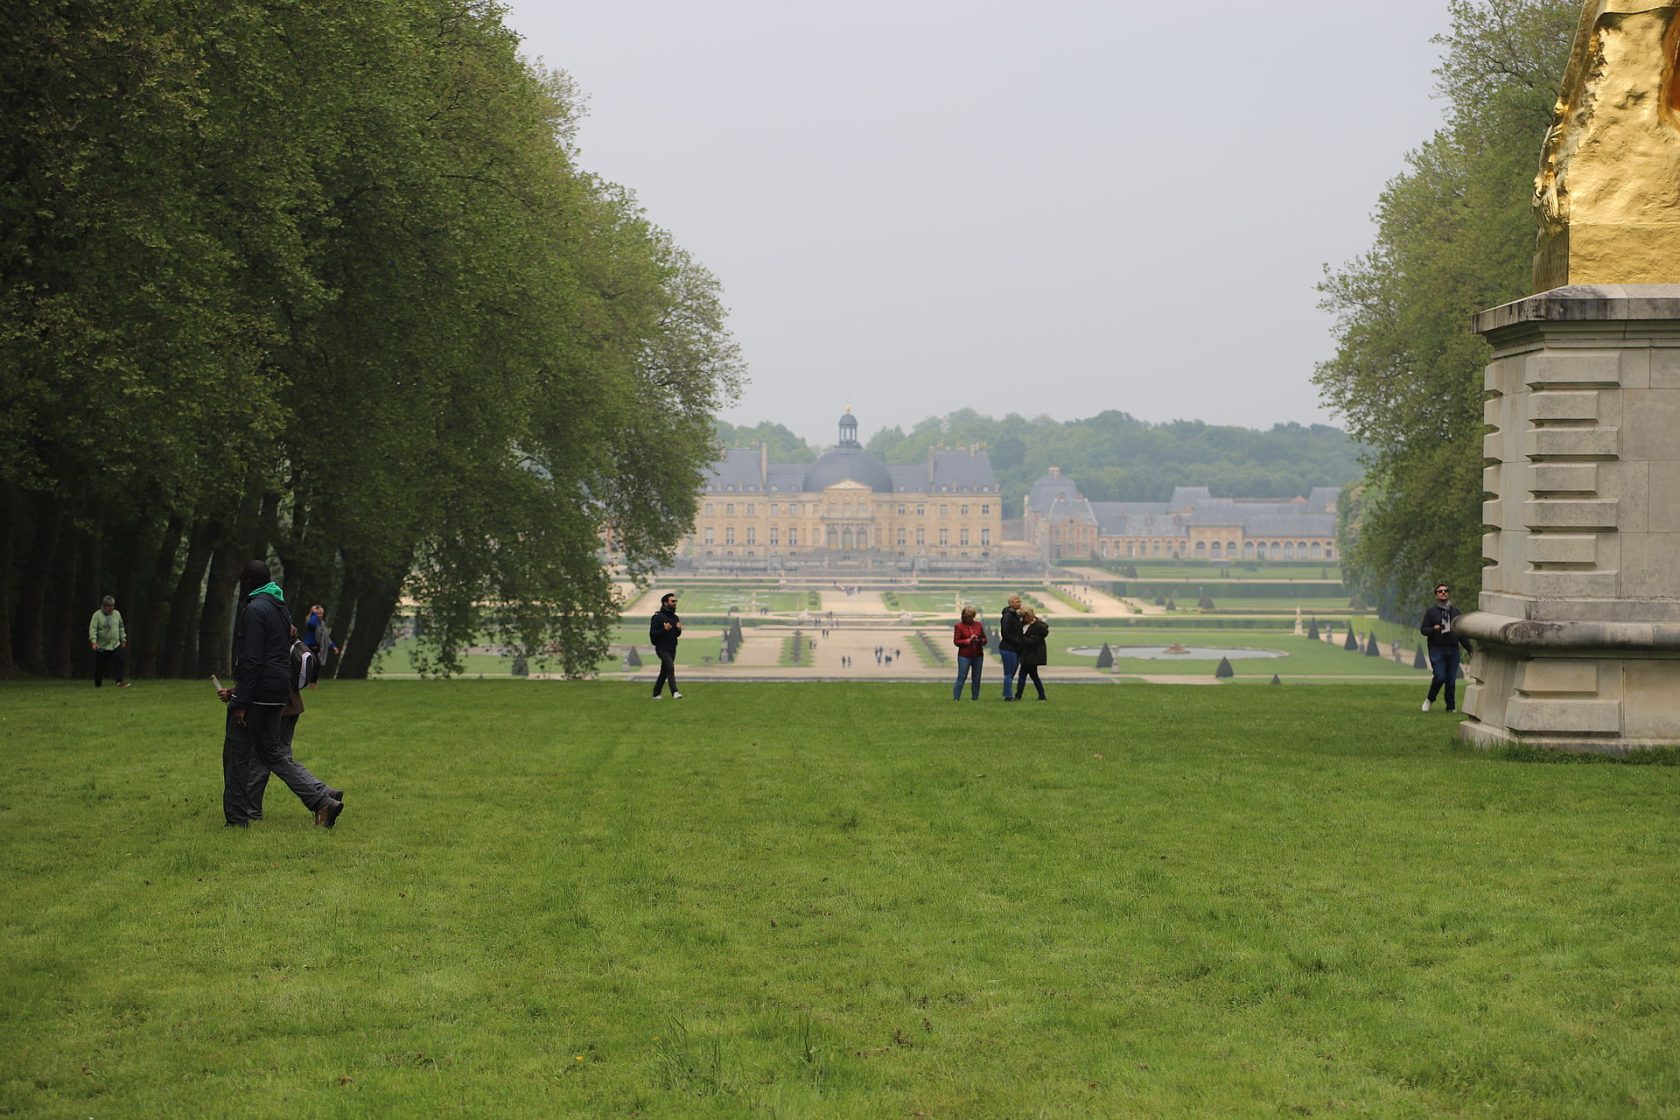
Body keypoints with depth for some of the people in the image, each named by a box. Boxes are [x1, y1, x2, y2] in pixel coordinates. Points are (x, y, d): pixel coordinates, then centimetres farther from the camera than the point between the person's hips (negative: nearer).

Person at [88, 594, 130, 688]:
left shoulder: (117, 614, 9)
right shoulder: (97, 615, -6)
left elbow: (121, 628, 21)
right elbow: (92, 629, -15)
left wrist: (123, 639, 20)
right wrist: (94, 642, -27)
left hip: (115, 645, 3)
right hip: (101, 647, -3)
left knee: (119, 662, -16)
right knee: (100, 667, 5)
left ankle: (120, 681, -19)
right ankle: (98, 685, 19)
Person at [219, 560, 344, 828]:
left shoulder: (254, 610, -13)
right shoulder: (279, 608, 16)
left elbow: (251, 660, -20)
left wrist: (240, 701, -19)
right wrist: (237, 691, 25)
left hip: (257, 694, -9)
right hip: (277, 693, 9)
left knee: (237, 753, 1)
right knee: (273, 753, 14)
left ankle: (237, 819, 4)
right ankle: (323, 799, 3)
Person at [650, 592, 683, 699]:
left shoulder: (675, 618, 12)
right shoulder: (657, 617, -9)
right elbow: (652, 633, -12)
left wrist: (679, 629, -3)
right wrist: (664, 630, -24)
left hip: (672, 649, 7)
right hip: (662, 648, -7)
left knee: (664, 672, 10)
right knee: (670, 667, -21)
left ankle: (656, 693, 21)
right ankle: (674, 692, -28)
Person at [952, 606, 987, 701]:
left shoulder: (978, 625, 9)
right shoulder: (959, 626, -1)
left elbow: (985, 639, 12)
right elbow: (956, 641, -6)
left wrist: (980, 641, -11)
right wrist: (968, 640, -16)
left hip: (978, 656, 4)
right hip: (964, 656, -4)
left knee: (977, 678, 7)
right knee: (961, 677, -7)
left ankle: (975, 697, 14)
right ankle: (955, 698, -4)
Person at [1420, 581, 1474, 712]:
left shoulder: (1456, 612, 15)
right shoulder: (1431, 611, 6)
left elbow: (1462, 633, 17)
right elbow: (1423, 629, 3)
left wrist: (1470, 649, 10)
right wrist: (1433, 629, -18)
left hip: (1453, 650, 3)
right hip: (1436, 649, -3)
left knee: (1451, 679, -1)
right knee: (1440, 676, -15)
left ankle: (1451, 707, 8)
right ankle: (1430, 699, 9)